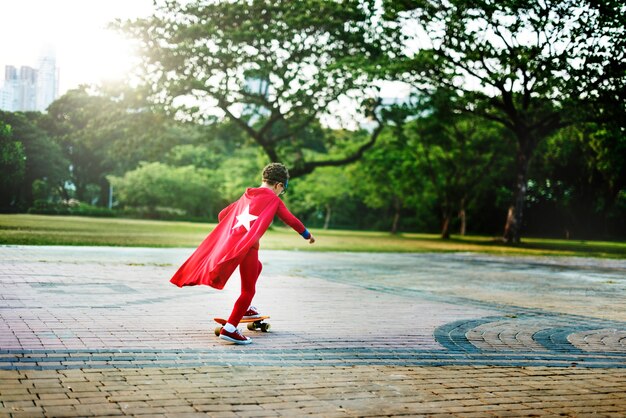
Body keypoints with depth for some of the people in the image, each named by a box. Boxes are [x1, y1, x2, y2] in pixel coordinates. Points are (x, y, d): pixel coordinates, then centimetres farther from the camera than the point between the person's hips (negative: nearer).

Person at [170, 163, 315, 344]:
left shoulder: (246, 197, 20)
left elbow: (222, 215, 26)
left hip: (230, 242, 7)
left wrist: (229, 233, 44)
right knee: (248, 290, -2)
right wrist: (307, 235, 20)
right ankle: (229, 329, -12)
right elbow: (292, 220, 4)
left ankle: (245, 308, 41)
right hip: (249, 246, -7)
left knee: (257, 267, 34)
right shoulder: (274, 200, 3)